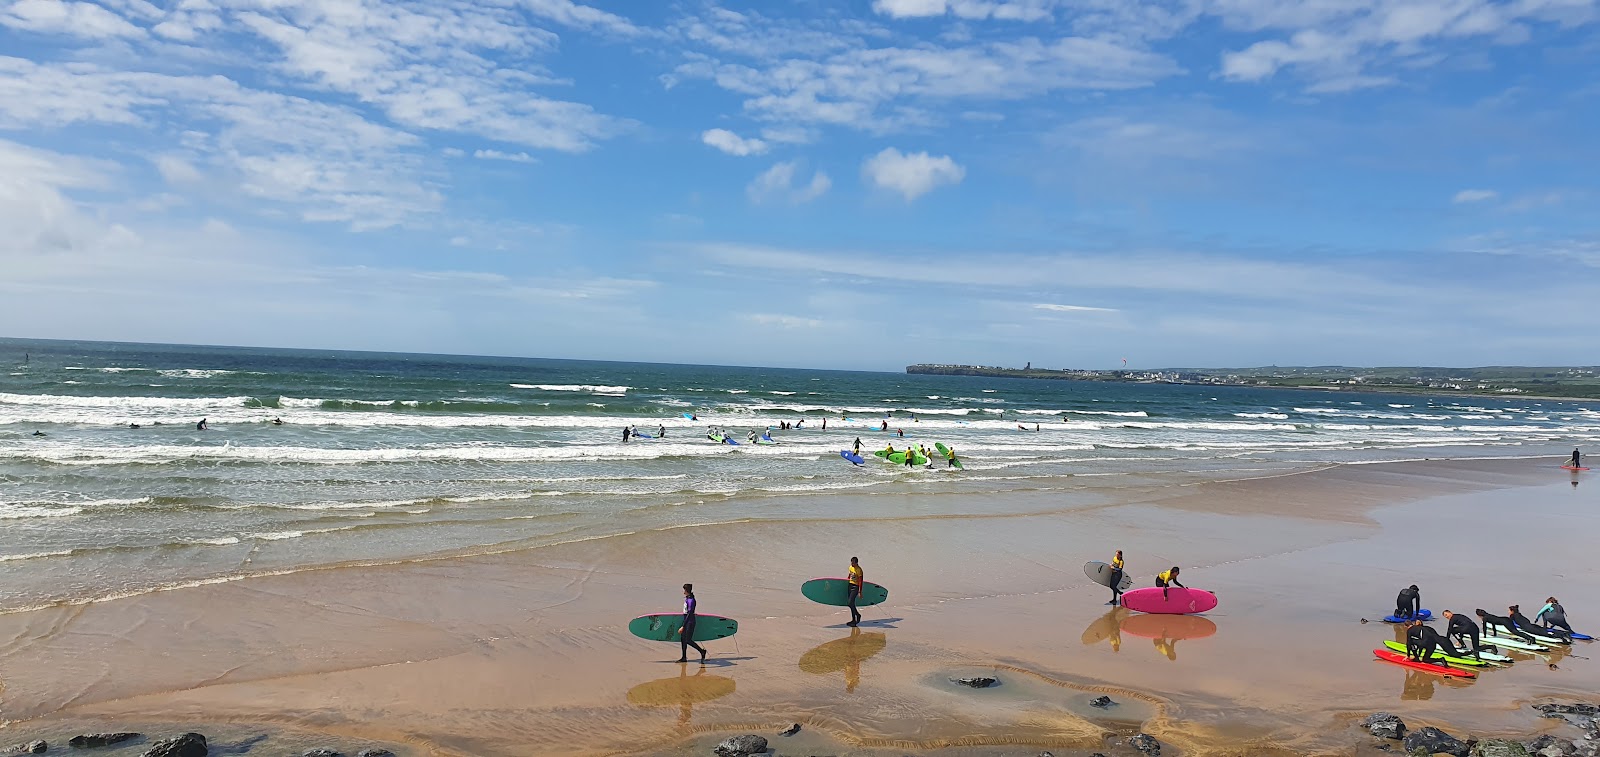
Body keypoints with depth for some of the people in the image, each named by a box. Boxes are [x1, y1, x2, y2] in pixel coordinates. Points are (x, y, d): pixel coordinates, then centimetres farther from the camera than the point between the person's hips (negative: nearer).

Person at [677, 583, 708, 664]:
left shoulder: (691, 600, -24)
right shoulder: (687, 598, 5)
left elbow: (689, 614, -27)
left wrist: (683, 627, -29)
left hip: (690, 621, -9)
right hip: (686, 619, 9)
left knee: (688, 640, -4)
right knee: (682, 638, 11)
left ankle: (702, 651, 12)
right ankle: (684, 657, 20)